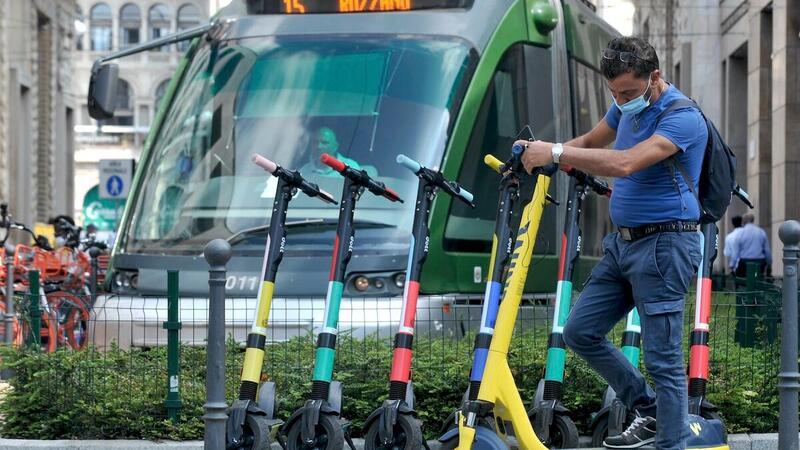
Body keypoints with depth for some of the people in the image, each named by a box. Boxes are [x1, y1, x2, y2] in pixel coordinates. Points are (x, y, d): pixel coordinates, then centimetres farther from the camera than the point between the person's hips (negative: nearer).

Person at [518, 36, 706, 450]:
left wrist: (556, 153, -31)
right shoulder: (628, 106, 9)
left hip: (663, 245, -9)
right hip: (622, 242, 9)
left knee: (662, 359, -7)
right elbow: (591, 141, 23)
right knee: (580, 332, 11)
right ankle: (650, 411, 23)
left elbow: (625, 163, -32)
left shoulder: (682, 118, -19)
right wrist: (538, 153, 4)